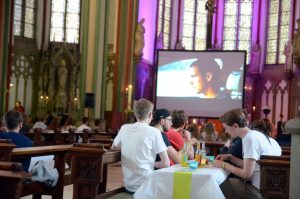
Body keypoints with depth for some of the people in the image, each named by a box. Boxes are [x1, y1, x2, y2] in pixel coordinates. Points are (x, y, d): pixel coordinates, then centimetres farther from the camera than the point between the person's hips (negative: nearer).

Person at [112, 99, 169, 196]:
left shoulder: (124, 128, 1)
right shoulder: (154, 132, -12)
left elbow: (113, 147, 21)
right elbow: (166, 163, -12)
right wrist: (151, 164, 4)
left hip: (128, 185, 5)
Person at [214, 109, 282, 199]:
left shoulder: (250, 139, -18)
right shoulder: (254, 134, 10)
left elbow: (247, 174, -20)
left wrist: (224, 165, -9)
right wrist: (230, 157, 11)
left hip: (258, 191, -9)